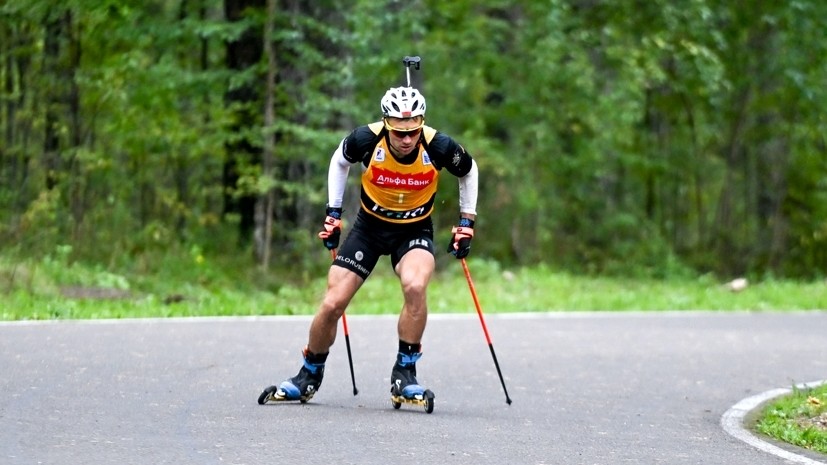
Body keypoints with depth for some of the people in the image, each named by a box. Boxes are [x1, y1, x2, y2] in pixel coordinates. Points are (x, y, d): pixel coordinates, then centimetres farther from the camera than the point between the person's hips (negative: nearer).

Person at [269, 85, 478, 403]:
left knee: (415, 286, -33)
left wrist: (466, 223, 1)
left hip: (414, 230, -1)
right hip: (370, 225, 1)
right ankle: (309, 376, 21)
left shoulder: (438, 147, -24)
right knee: (332, 304, -4)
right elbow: (340, 161, 2)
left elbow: (469, 171, 0)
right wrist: (333, 213, 3)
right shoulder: (367, 139, -23)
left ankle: (405, 372, -15)